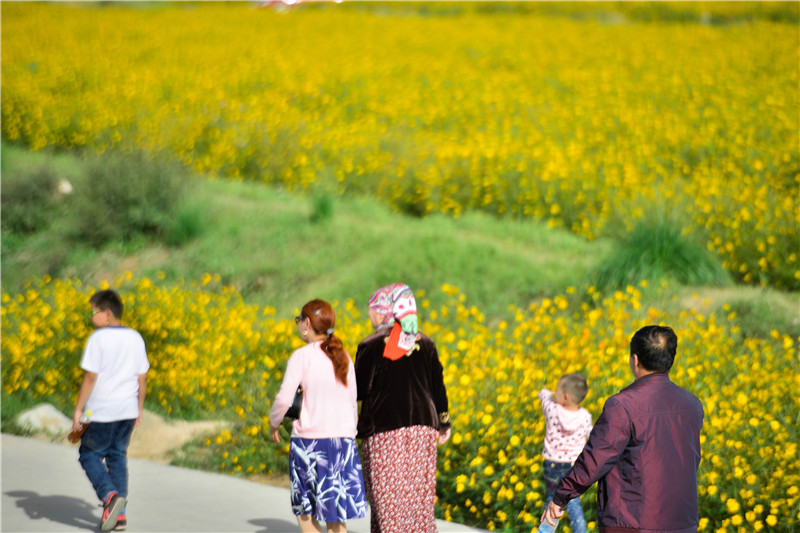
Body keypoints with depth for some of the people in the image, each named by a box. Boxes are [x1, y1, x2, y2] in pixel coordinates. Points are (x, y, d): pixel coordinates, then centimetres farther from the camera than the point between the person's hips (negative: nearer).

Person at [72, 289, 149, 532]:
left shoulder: (98, 339, -13)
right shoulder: (136, 338, 6)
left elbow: (90, 377, -15)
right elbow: (142, 378, 11)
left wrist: (78, 410, -9)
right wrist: (139, 410, 20)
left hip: (102, 411, -6)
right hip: (128, 411, 6)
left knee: (89, 455, 7)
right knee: (117, 456, 15)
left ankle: (110, 495, -17)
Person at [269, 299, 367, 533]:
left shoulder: (302, 356, -8)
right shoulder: (344, 358, 9)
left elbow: (284, 400, -12)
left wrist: (274, 423, 7)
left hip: (310, 440, -5)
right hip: (343, 440, 5)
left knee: (304, 512, 8)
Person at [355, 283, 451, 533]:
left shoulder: (371, 347, -6)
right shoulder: (425, 344, 7)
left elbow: (359, 391, -5)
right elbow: (438, 387, 12)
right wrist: (444, 423, 23)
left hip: (384, 430, -4)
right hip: (422, 427, 4)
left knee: (388, 499, 0)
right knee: (420, 496, 10)